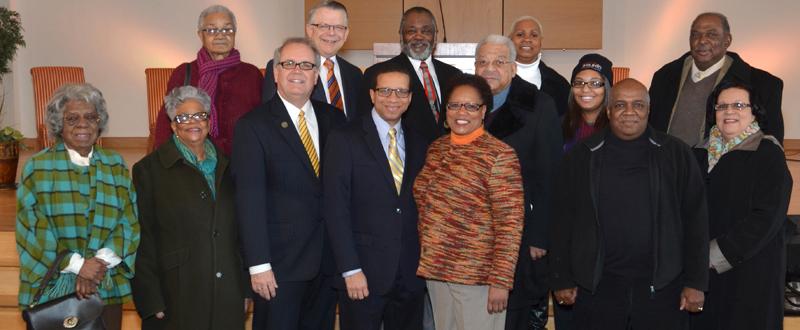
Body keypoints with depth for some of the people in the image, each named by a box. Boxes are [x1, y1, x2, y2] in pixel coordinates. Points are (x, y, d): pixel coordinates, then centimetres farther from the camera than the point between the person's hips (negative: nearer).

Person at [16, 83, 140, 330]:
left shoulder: (116, 166, 6)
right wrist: (77, 265, -13)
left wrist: (99, 262, -13)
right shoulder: (37, 168, 1)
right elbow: (33, 229, -5)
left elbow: (129, 222, 1)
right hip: (51, 291, -1)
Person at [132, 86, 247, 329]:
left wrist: (247, 288, 9)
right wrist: (151, 301, -9)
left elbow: (240, 230, 11)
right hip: (178, 297, -3)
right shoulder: (150, 169, -2)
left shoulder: (226, 167, 10)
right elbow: (144, 239, -5)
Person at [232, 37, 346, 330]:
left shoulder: (334, 119, 7)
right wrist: (258, 265, -17)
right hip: (279, 262, -4)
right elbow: (249, 199, -13)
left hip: (328, 258, 5)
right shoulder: (252, 126, -8)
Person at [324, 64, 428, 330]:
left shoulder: (419, 144, 9)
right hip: (364, 269, -4)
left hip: (411, 271, 4)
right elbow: (336, 209, -10)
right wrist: (350, 269, -14)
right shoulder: (344, 140, -6)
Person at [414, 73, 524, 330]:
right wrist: (427, 261, 10)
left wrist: (500, 281, -17)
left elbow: (510, 224, -15)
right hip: (434, 270, 6)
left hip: (477, 275, -6)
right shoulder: (436, 148, 6)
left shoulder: (500, 155, -13)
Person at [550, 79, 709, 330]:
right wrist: (562, 280, 3)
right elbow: (563, 221, 4)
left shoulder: (676, 154, 2)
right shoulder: (581, 158, 2)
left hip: (663, 287, 0)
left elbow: (695, 220, 2)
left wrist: (696, 283, -1)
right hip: (596, 287, 0)